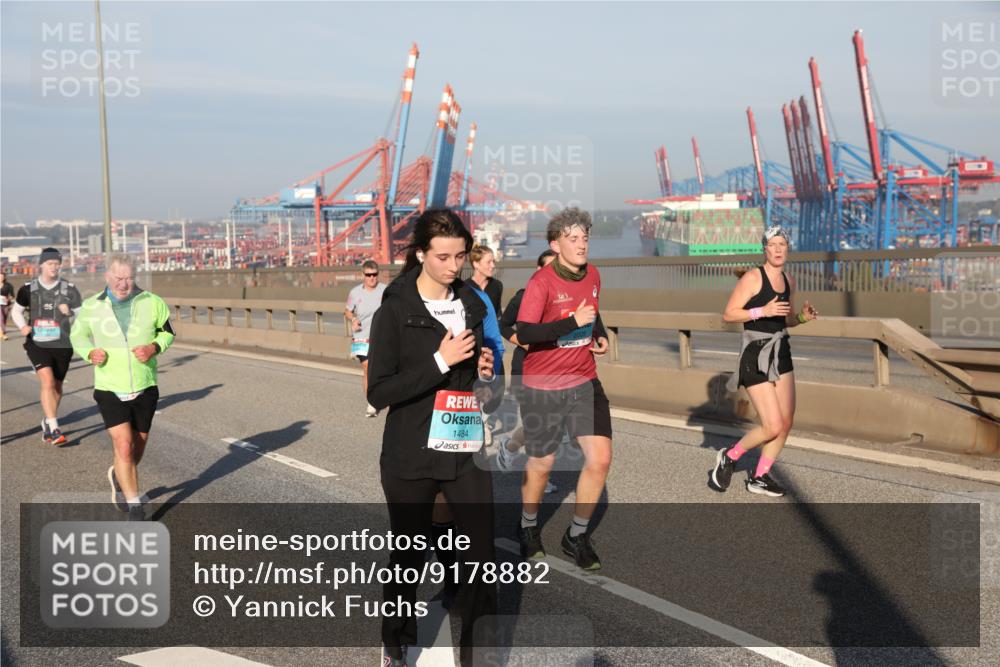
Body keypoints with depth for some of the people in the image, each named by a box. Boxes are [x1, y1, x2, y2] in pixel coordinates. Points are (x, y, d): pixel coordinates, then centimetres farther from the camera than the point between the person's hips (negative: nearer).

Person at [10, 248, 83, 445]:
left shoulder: (69, 289, 0)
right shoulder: (29, 289, 1)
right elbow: (16, 311, 15)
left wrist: (69, 312, -19)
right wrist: (23, 326, -4)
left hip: (62, 345, 2)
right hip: (37, 343, -1)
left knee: (57, 386, 11)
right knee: (47, 381, -19)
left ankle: (47, 422, 35)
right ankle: (54, 428, -18)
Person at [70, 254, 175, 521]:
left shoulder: (152, 303, -5)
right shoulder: (91, 306, -4)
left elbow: (167, 332, 9)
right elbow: (77, 336, 11)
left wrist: (154, 347, -12)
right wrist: (90, 353, -11)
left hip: (145, 388, 2)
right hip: (109, 389, -2)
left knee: (138, 447, 14)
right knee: (124, 446, -14)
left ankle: (119, 477, 47)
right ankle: (135, 506, -2)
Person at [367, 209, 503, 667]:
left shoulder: (472, 304, 8)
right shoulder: (394, 310, -7)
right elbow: (378, 393, -13)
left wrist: (486, 371, -1)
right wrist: (440, 361, -19)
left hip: (467, 451, 4)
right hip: (411, 457, -3)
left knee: (482, 554, 0)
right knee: (408, 557, 10)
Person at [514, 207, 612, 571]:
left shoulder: (593, 275, 4)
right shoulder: (541, 281, -16)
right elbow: (524, 333, -26)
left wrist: (600, 337, 4)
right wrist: (573, 321, -30)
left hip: (585, 381, 5)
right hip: (543, 387, -5)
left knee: (600, 459, -6)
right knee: (541, 464, 9)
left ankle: (577, 535, 15)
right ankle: (528, 528, 37)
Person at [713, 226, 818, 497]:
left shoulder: (788, 281, 10)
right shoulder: (752, 278, -12)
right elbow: (728, 314, -14)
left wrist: (803, 317, 0)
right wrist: (763, 311, -23)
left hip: (780, 354, 7)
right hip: (755, 356, -7)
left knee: (786, 423, 5)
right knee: (773, 427, -10)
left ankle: (759, 478, 21)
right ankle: (729, 457, 15)